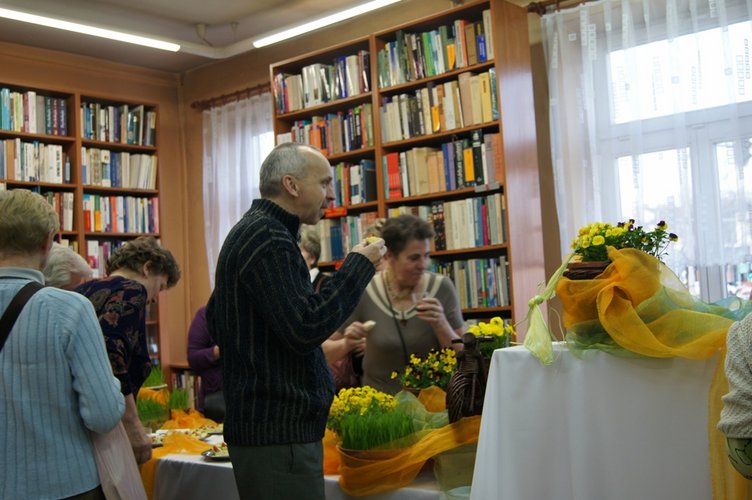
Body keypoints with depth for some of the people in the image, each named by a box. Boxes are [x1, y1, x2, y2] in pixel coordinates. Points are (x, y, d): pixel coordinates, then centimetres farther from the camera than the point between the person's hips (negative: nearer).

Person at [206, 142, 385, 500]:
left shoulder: (250, 232, 15)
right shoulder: (268, 239, -17)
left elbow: (216, 323, 23)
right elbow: (306, 328, -24)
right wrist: (359, 265, -15)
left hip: (260, 422, 10)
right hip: (279, 431, -10)